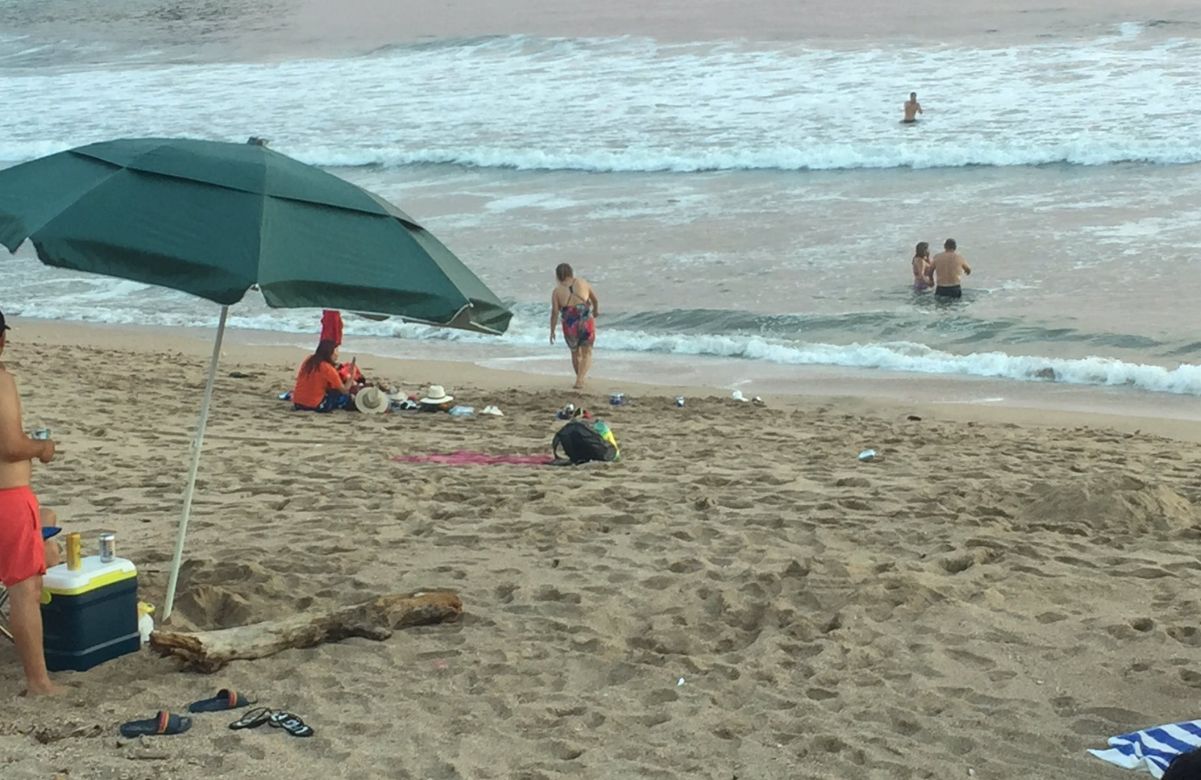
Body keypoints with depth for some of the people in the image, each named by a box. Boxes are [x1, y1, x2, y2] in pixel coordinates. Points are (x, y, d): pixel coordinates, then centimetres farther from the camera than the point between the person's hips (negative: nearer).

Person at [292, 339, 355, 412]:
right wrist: (352, 375, -3)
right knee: (346, 396, 6)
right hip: (315, 405, -7)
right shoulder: (327, 368, -15)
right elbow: (345, 390, -12)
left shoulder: (308, 360, 3)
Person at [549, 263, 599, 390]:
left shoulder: (556, 291, -4)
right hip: (586, 322, 0)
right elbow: (594, 298, 14)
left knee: (575, 353, 23)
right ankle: (580, 380, -9)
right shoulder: (583, 283, 1)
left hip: (570, 326, 0)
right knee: (586, 353, 9)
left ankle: (581, 377, 38)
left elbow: (555, 312, -10)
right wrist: (596, 309, 34)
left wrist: (552, 331, -1)